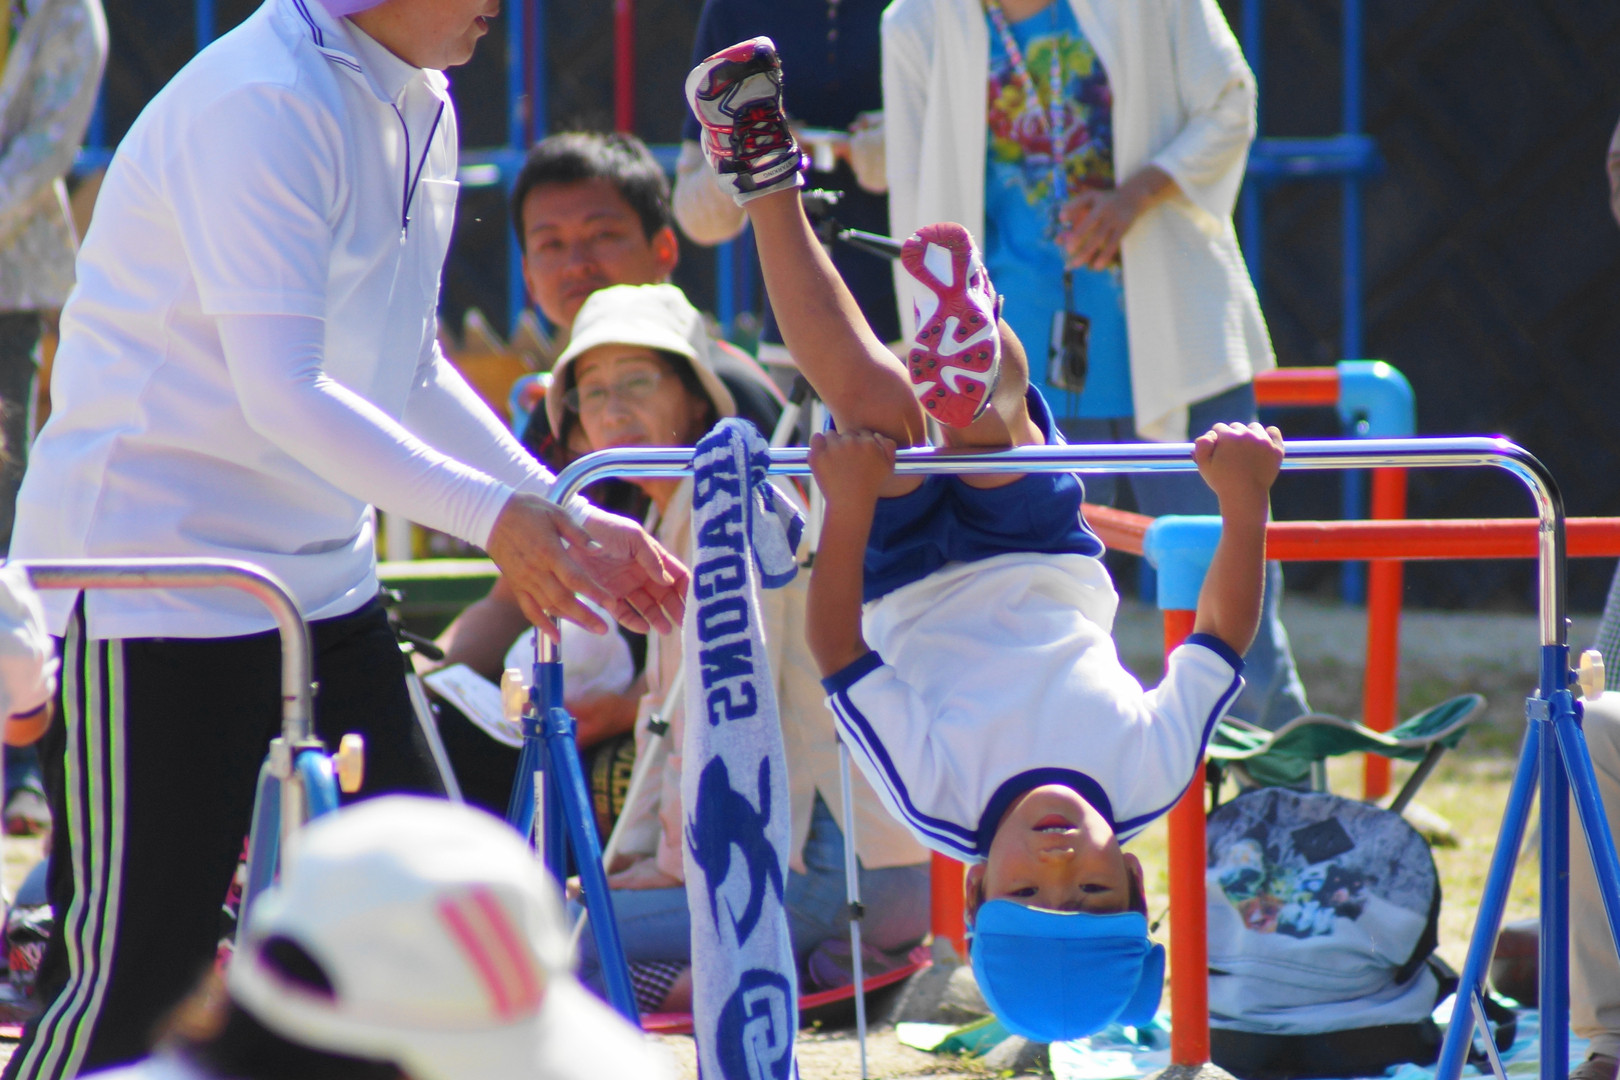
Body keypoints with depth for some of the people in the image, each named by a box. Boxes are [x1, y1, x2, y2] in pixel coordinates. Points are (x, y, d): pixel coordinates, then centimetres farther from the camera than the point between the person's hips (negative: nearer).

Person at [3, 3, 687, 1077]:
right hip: (154, 576, -9)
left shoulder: (420, 107, 10)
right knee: (136, 973, -9)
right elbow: (284, 395, -26)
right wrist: (493, 515, -29)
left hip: (320, 578, 9)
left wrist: (568, 520, 13)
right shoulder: (262, 105, -20)